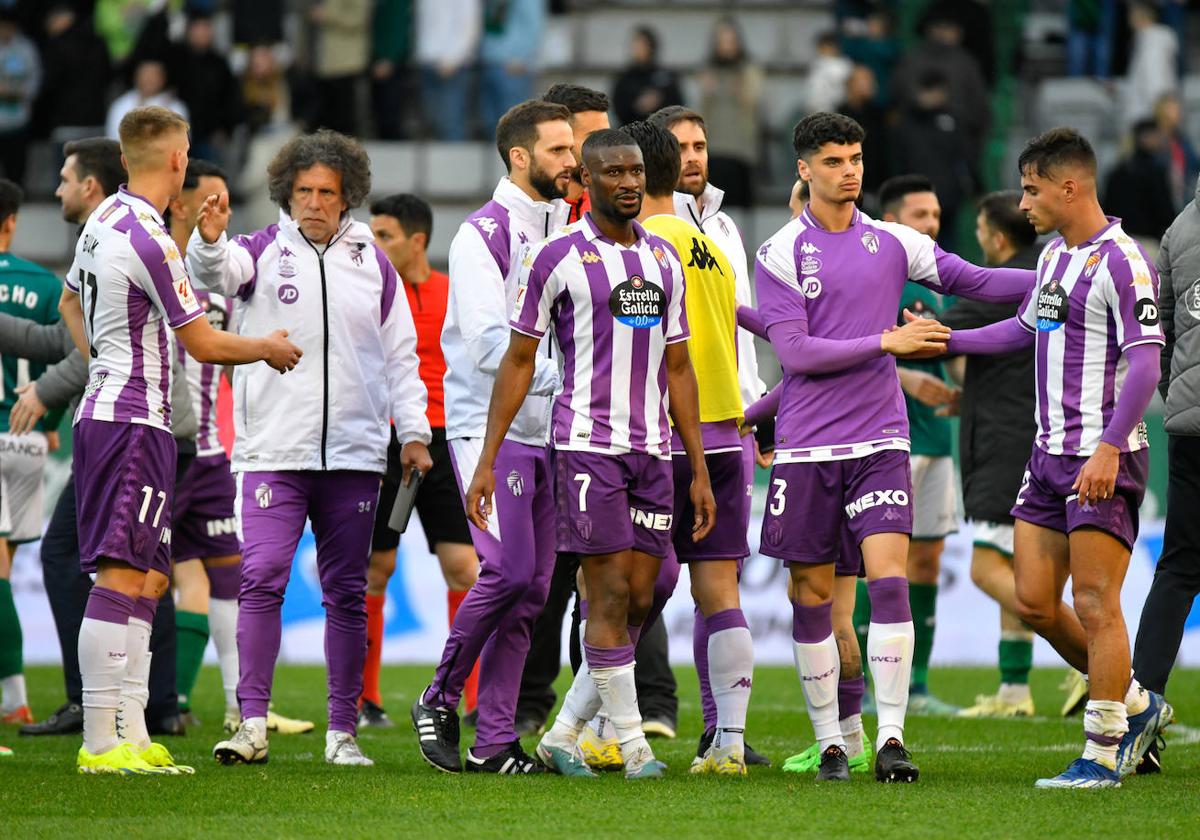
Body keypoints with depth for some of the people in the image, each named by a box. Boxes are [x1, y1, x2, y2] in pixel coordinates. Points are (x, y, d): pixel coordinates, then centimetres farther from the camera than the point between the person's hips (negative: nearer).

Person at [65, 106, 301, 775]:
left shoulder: (104, 221, 12)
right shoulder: (151, 241, -17)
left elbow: (71, 301, 30)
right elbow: (205, 344, -12)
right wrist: (270, 349, 5)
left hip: (102, 412, 10)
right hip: (135, 423, -10)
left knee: (147, 578, 11)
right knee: (121, 577, -12)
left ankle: (130, 735, 9)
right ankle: (104, 741, -16)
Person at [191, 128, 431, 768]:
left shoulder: (373, 263, 12)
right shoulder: (264, 251, 5)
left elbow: (400, 353, 16)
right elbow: (216, 273, -16)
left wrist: (412, 432, 8)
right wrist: (208, 240, -39)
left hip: (354, 452, 3)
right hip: (273, 451, -2)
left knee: (347, 593, 5)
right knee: (261, 578, -13)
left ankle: (342, 731, 10)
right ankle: (253, 723, -12)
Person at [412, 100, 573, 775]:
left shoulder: (568, 231, 15)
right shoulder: (484, 233, -8)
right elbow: (489, 340, -17)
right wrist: (561, 377, -22)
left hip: (549, 432, 7)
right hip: (492, 424, -7)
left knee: (533, 588, 4)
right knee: (508, 571, -16)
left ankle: (496, 739, 7)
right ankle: (441, 699, 4)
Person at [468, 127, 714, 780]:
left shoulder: (663, 259, 13)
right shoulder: (558, 257, -4)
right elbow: (518, 361, -1)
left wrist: (700, 470, 14)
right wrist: (486, 461, -5)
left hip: (652, 450, 6)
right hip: (588, 444, -6)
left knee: (639, 601, 4)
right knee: (610, 596, -8)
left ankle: (563, 736, 14)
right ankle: (632, 744, -3)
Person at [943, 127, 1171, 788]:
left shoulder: (1121, 261, -13)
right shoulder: (1054, 256, 14)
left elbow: (1145, 361, -20)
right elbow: (1027, 328, 31)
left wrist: (1108, 447, -26)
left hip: (1104, 460, -9)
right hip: (1050, 454, 9)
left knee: (1095, 606, -7)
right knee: (1033, 603, 8)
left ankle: (1103, 754, -1)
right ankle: (1135, 705, 22)